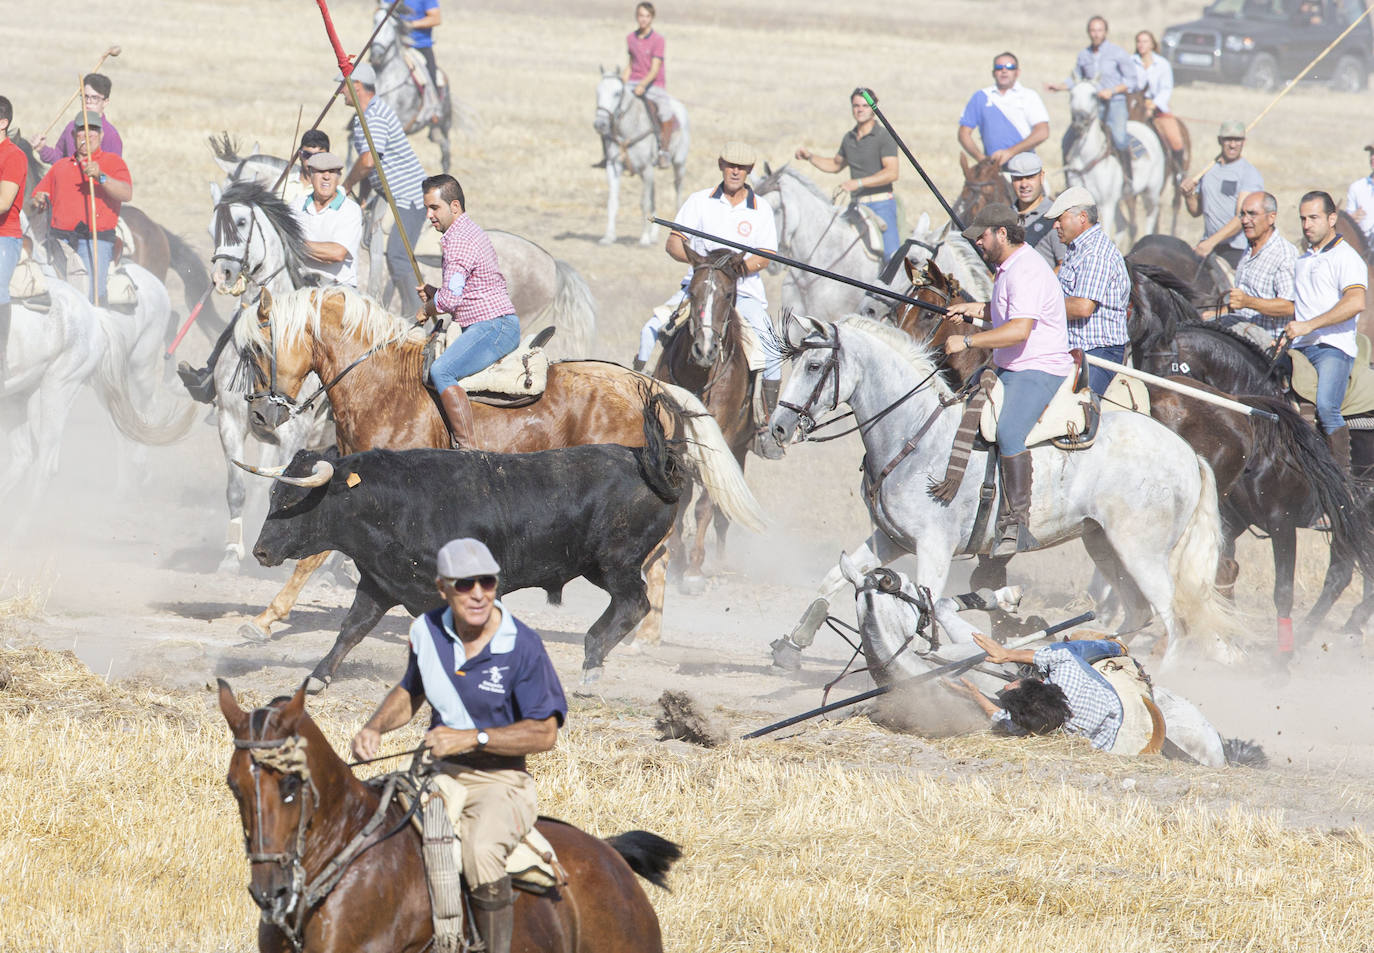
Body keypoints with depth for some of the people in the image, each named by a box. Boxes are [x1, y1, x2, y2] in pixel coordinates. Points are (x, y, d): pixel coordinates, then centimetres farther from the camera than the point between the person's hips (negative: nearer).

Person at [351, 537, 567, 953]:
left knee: (481, 850, -36)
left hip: (500, 781, -6)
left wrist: (472, 738, -22)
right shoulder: (427, 631, 0)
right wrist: (374, 728, -2)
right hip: (439, 773, 6)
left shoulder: (522, 646, -15)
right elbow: (410, 692, 19)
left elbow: (544, 733, -13)